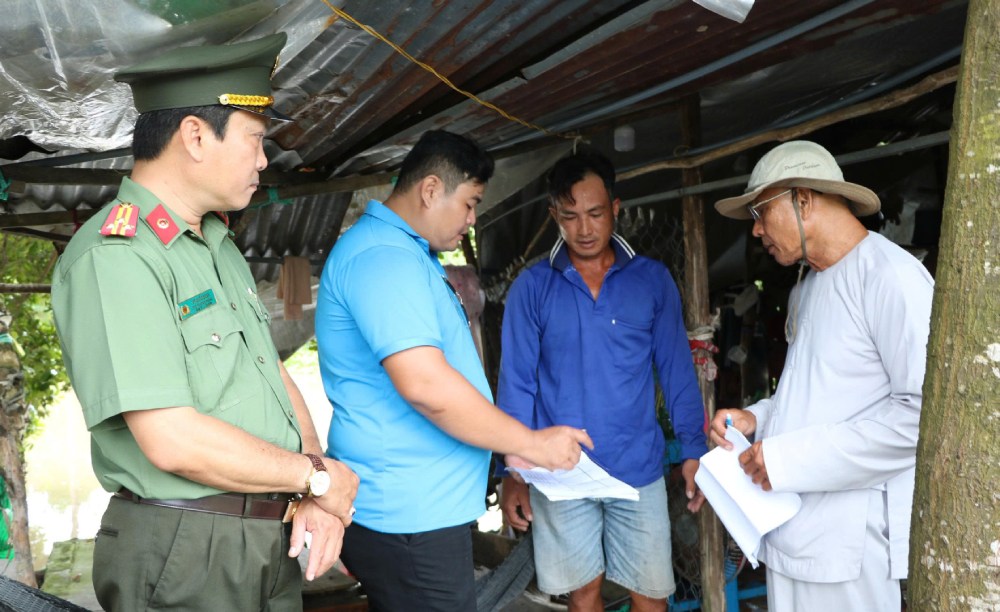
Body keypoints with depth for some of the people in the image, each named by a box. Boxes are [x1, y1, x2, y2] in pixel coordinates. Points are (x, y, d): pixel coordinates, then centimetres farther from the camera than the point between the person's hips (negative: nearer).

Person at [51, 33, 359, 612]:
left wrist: (317, 499, -4)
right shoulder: (114, 258, -18)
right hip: (186, 556, -8)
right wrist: (317, 477, -12)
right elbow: (174, 442, -24)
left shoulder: (222, 248, 11)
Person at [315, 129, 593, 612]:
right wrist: (531, 444, -19)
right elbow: (423, 382, -30)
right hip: (410, 517, -10)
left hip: (416, 508, 10)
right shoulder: (382, 256, -19)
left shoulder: (401, 254, 16)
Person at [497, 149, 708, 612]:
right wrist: (514, 470, -6)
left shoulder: (653, 280, 1)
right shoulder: (532, 287, -2)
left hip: (638, 469, 1)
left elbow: (676, 370, 3)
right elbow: (517, 382, -2)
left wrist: (693, 450, -3)